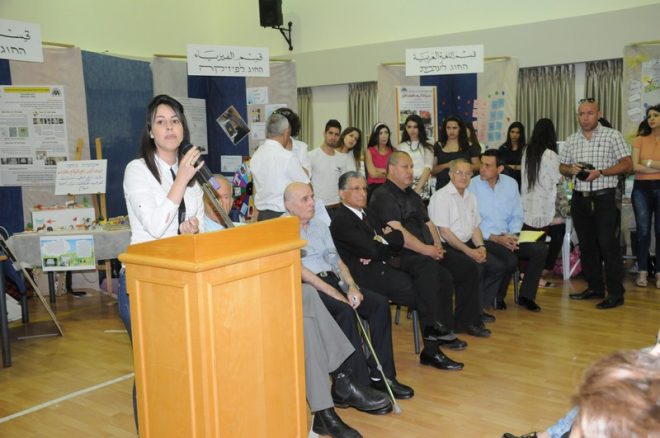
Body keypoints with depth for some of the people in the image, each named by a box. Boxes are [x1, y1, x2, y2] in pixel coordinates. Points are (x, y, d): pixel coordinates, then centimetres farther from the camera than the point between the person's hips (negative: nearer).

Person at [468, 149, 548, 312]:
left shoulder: (510, 184, 7)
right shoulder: (472, 186, -8)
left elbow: (517, 216, 11)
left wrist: (513, 235, -8)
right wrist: (496, 238, -17)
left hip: (508, 237, 6)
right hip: (484, 239, -5)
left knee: (541, 249, -14)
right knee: (510, 260, -30)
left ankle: (526, 296, 2)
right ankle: (497, 297, 0)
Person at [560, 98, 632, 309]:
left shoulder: (613, 136, -2)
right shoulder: (571, 141, 11)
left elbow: (627, 165, -6)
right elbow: (562, 167, 16)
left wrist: (600, 173, -18)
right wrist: (571, 169, -7)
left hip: (604, 198, -5)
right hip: (580, 198, 5)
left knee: (607, 244, -7)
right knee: (586, 244, 10)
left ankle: (615, 293, -1)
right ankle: (594, 287, 22)